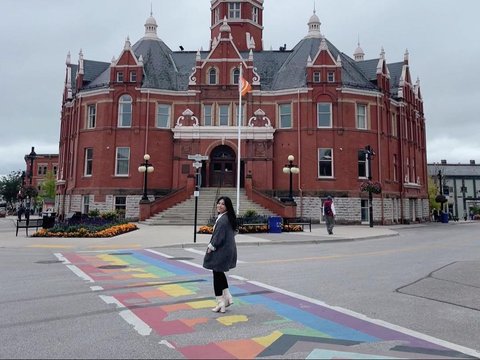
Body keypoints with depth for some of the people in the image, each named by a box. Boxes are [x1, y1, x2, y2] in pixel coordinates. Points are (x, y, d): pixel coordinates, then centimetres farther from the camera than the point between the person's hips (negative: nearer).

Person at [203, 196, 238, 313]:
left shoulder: (223, 219, -23)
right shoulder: (225, 217, 9)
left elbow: (219, 237, -23)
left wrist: (211, 246, -9)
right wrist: (212, 245, 10)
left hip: (221, 251, -10)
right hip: (227, 250, 10)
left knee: (217, 275, 4)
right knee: (220, 273, 23)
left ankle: (220, 303, 15)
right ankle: (227, 297, 27)